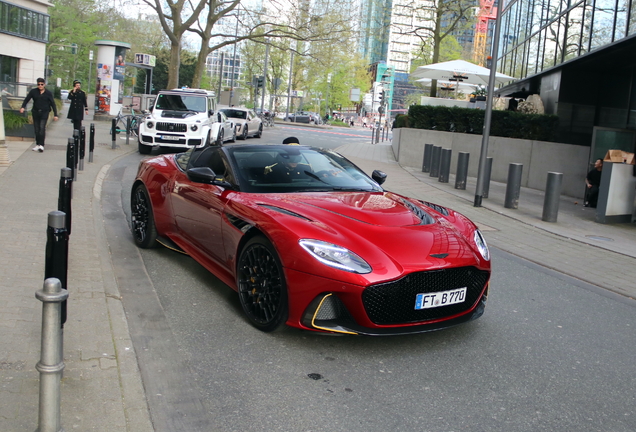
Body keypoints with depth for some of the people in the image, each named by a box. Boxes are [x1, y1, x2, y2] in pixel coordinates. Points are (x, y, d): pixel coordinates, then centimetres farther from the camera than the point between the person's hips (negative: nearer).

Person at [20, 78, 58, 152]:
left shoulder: (48, 93, -1)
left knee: (42, 127, -15)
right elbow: (27, 99, 4)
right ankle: (37, 144, 15)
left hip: (44, 112, -3)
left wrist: (55, 114, -1)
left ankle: (41, 145, -16)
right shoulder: (33, 91, 3)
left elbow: (53, 104, 2)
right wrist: (23, 107, -13)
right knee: (36, 129, 6)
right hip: (35, 112, 3)